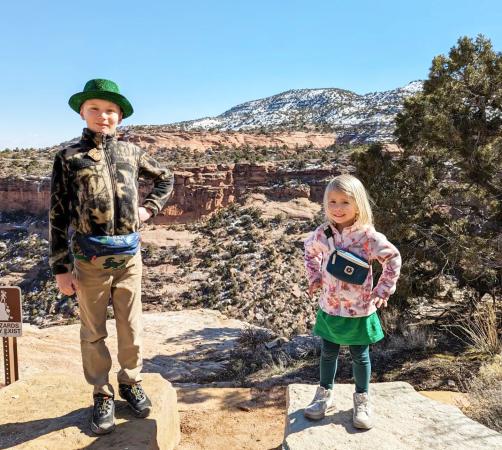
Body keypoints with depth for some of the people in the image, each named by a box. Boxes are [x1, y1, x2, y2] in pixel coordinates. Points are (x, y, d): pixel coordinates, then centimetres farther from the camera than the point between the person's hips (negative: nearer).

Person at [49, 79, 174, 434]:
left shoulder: (131, 152, 6)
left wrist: (149, 209, 7)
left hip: (129, 254, 2)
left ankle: (131, 382, 34)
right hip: (90, 257, -2)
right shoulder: (69, 157, -2)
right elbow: (58, 215, -2)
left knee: (131, 326, 13)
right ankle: (102, 394, 29)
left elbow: (166, 179, 22)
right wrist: (61, 268, -4)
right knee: (94, 331, 11)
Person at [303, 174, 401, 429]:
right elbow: (310, 251, 15)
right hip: (329, 307, 3)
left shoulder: (368, 236, -18)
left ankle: (362, 400, 33)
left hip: (359, 310, -3)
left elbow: (393, 259, -8)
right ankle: (325, 394, 35)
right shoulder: (323, 233, -6)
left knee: (360, 355, 13)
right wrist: (314, 277, 5)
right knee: (328, 352, 16)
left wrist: (382, 291, -9)